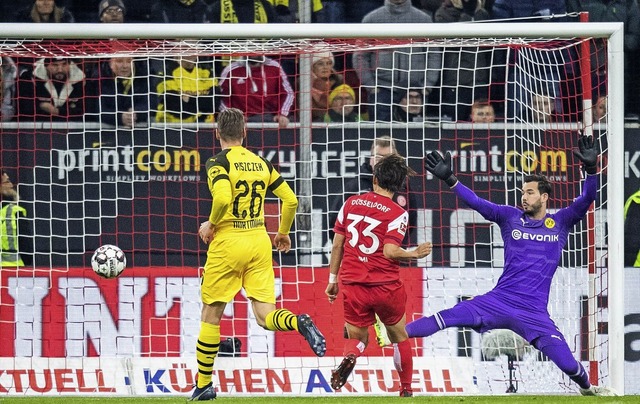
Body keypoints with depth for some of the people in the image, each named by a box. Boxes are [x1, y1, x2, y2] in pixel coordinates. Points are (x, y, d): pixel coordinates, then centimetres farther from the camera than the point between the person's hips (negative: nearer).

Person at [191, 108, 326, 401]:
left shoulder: (218, 163, -7)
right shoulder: (261, 163, 10)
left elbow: (222, 198, -25)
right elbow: (290, 199, 10)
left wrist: (210, 224, -7)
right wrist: (283, 233, 24)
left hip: (228, 242, -4)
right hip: (259, 241, 4)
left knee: (210, 314, 8)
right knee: (265, 316, 2)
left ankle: (204, 385, 12)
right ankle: (299, 322, -32)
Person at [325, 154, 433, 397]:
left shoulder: (351, 204, 5)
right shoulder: (397, 214, -7)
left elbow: (337, 244, 7)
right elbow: (390, 252, -16)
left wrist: (333, 279, 16)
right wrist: (415, 254, 1)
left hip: (353, 285, 2)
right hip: (386, 286, -2)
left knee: (357, 338, 14)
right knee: (399, 336, 18)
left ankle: (350, 357, -22)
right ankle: (406, 390, 19)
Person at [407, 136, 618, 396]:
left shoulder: (560, 222, 6)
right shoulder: (510, 216, 8)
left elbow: (586, 200, -5)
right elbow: (476, 202, 2)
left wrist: (591, 169, -22)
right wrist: (448, 179, -9)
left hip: (534, 313, -1)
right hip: (498, 302, 1)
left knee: (568, 364, -8)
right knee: (446, 318, -15)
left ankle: (587, 387, 23)